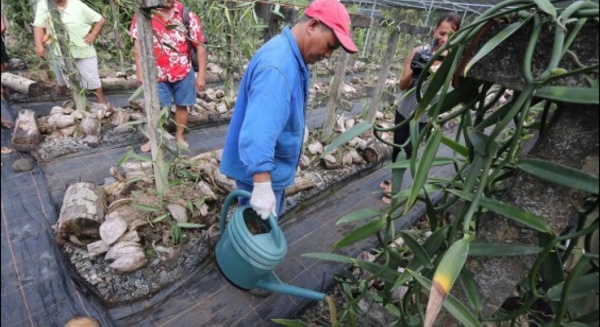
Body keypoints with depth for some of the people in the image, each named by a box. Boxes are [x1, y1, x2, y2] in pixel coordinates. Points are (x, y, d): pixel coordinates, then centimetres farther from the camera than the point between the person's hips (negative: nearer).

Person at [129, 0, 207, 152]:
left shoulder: (187, 15, -8)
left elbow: (200, 47, -6)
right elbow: (138, 44, -3)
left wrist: (201, 75, -8)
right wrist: (140, 72, -8)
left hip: (183, 71, 0)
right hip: (157, 72, 0)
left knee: (182, 105, 10)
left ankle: (179, 137, 29)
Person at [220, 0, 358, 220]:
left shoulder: (291, 56, 6)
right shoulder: (277, 65, -29)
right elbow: (258, 131, -39)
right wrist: (263, 186, -40)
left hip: (272, 166, 10)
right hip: (259, 171, -10)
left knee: (269, 222, 27)